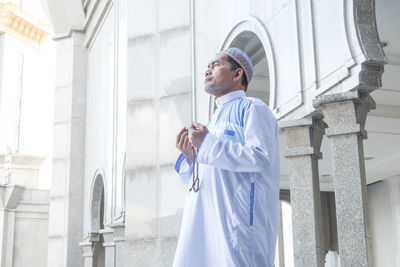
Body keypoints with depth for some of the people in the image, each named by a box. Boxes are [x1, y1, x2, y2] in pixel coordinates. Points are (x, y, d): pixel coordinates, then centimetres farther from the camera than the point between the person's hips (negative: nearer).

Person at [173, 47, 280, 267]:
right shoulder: (215, 120, 27)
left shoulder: (252, 108, 3)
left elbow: (261, 157, -15)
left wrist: (207, 144, -11)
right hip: (203, 222, 8)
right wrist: (189, 157, 5)